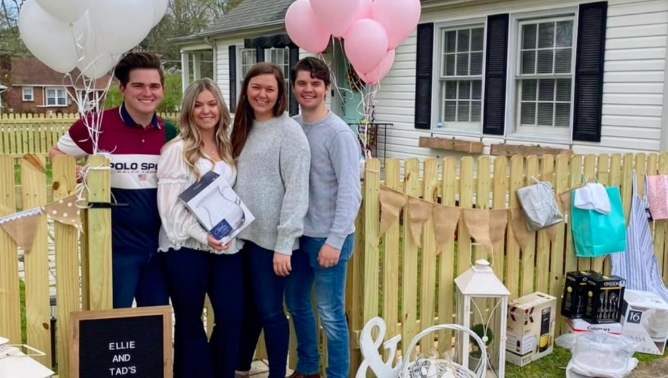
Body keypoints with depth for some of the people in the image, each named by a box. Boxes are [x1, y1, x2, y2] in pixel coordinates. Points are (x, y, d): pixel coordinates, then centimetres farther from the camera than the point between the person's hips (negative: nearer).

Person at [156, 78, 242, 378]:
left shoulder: (227, 148, 11)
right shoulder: (177, 150, -7)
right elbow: (169, 205, -13)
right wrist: (202, 235, -20)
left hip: (225, 246, 5)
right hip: (186, 247, -5)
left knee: (232, 316, 5)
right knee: (190, 322, 9)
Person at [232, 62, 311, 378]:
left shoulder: (289, 131, -11)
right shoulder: (244, 128, 11)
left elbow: (297, 191, -15)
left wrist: (284, 244, -18)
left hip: (271, 239, -6)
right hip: (243, 233, 6)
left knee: (269, 310, 3)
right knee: (247, 306, 19)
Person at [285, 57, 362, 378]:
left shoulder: (338, 133, -14)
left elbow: (350, 192, -17)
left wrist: (335, 240, -21)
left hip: (328, 237, -7)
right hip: (297, 233, 7)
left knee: (330, 313, 1)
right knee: (296, 304, 19)